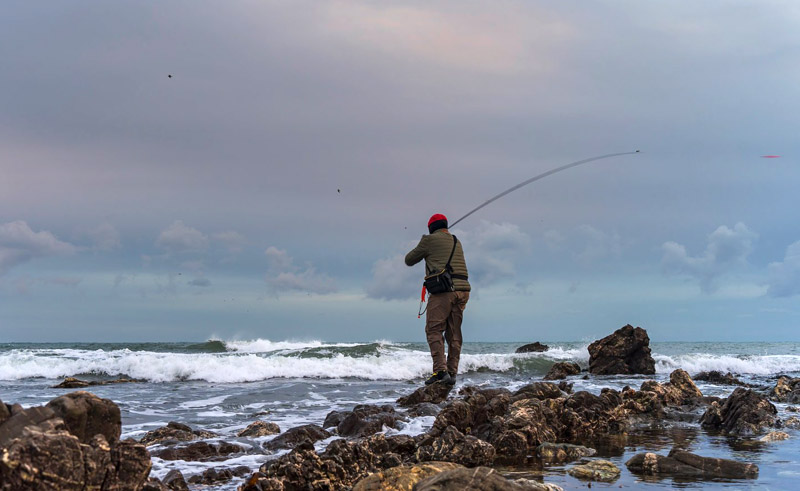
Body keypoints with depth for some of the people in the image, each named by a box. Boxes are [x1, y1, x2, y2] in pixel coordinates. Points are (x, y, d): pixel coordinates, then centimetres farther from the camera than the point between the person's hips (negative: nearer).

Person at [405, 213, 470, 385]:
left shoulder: (429, 240, 3)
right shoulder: (456, 242, 21)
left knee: (434, 330, -4)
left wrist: (419, 251, 33)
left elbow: (409, 260, 12)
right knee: (454, 334, 10)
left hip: (443, 289, -6)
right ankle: (452, 373, 10)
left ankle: (440, 370, -17)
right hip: (462, 289, 6)